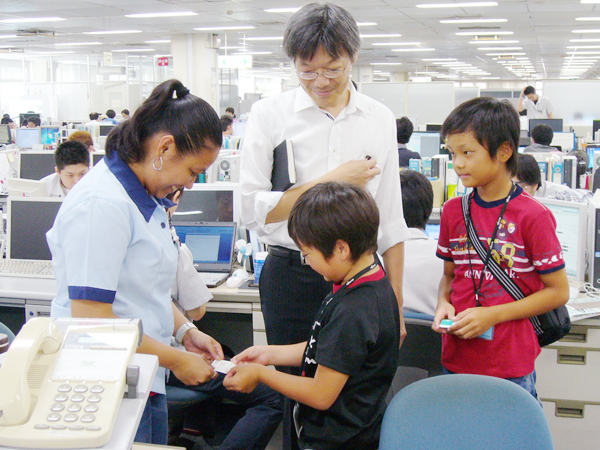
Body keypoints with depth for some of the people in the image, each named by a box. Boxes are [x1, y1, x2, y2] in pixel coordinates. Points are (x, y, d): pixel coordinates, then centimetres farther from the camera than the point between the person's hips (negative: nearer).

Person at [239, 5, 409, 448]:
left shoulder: (380, 119, 6)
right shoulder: (271, 113, -2)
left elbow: (391, 220, 10)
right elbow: (252, 209, -8)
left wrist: (395, 306, 8)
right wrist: (331, 182, -11)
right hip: (293, 276, -2)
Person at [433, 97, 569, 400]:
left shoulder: (533, 216, -11)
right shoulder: (453, 210, 4)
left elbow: (558, 291, -8)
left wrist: (491, 315, -15)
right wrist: (444, 304, -6)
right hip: (456, 359, 4)